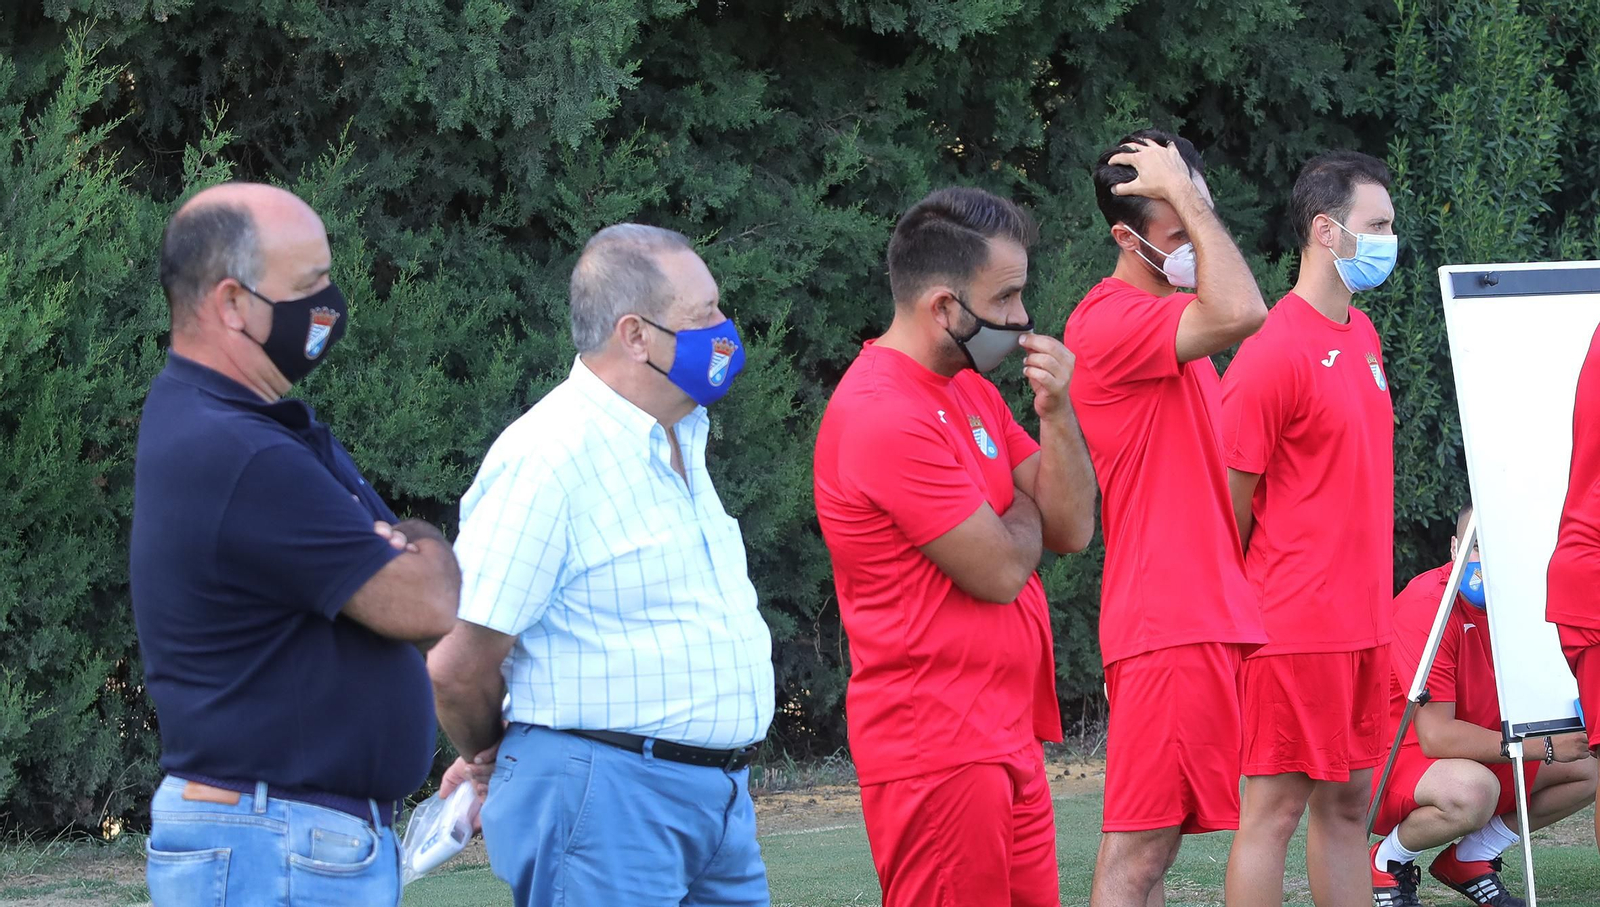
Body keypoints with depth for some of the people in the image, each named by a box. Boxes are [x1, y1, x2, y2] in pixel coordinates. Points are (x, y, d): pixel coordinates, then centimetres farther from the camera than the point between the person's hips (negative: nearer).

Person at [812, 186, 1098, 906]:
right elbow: (1001, 570, -17)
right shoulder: (885, 415, -18)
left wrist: (1055, 413, -5)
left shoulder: (970, 388, 14)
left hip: (1007, 737, 9)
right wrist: (1024, 508, 5)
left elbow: (1071, 529, 10)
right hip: (940, 749, -9)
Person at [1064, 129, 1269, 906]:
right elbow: (1240, 313, -29)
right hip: (1168, 627, -9)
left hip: (1209, 616, 9)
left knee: (1153, 835, 9)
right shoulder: (1111, 322, -13)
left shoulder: (1170, 324, 18)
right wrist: (1189, 199, -18)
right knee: (1141, 842, -10)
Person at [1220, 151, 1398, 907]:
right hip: (1296, 623, -8)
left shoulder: (1362, 336, 13)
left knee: (1348, 801, 11)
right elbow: (1228, 503, -12)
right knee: (1276, 808, -5)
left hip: (1362, 620, 8)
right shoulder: (1275, 353, -14)